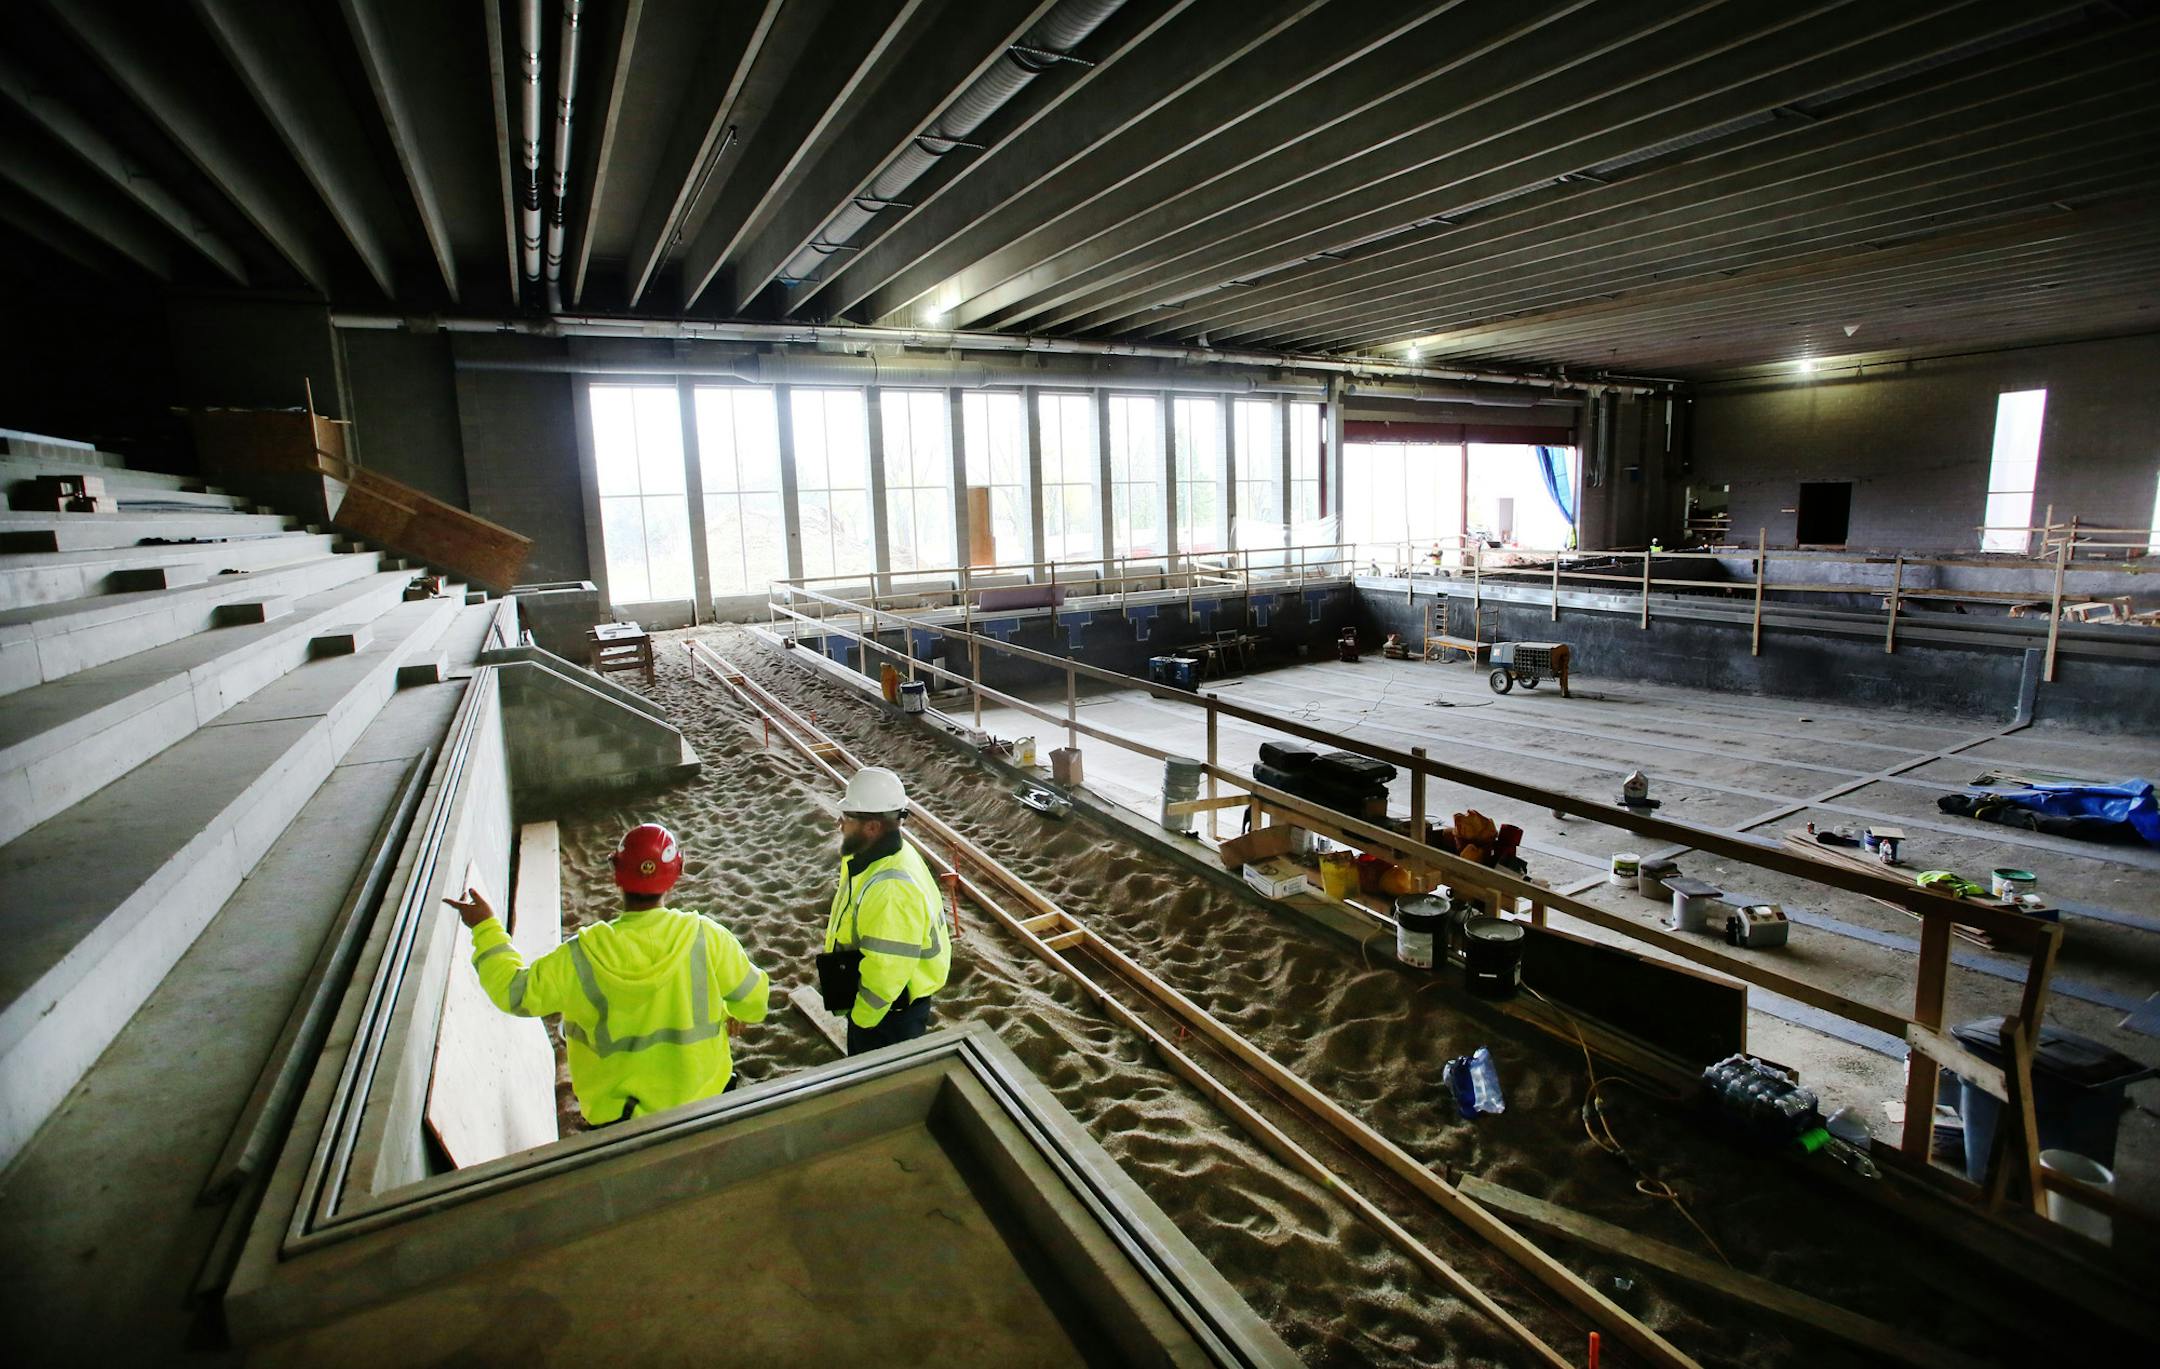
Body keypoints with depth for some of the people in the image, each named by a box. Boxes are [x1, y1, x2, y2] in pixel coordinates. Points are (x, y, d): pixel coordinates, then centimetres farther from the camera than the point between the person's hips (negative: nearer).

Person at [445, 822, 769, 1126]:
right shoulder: (706, 937, -24)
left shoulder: (582, 957, -24)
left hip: (616, 1106, 1)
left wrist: (485, 928, 4)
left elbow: (515, 992, -6)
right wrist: (733, 1012, 13)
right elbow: (754, 1000, -11)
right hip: (701, 1093, 0)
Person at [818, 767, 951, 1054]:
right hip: (865, 999, 9)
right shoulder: (872, 856, -4)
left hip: (890, 1010, -9)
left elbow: (886, 973, -31)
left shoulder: (892, 889, -36)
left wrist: (862, 1019, -15)